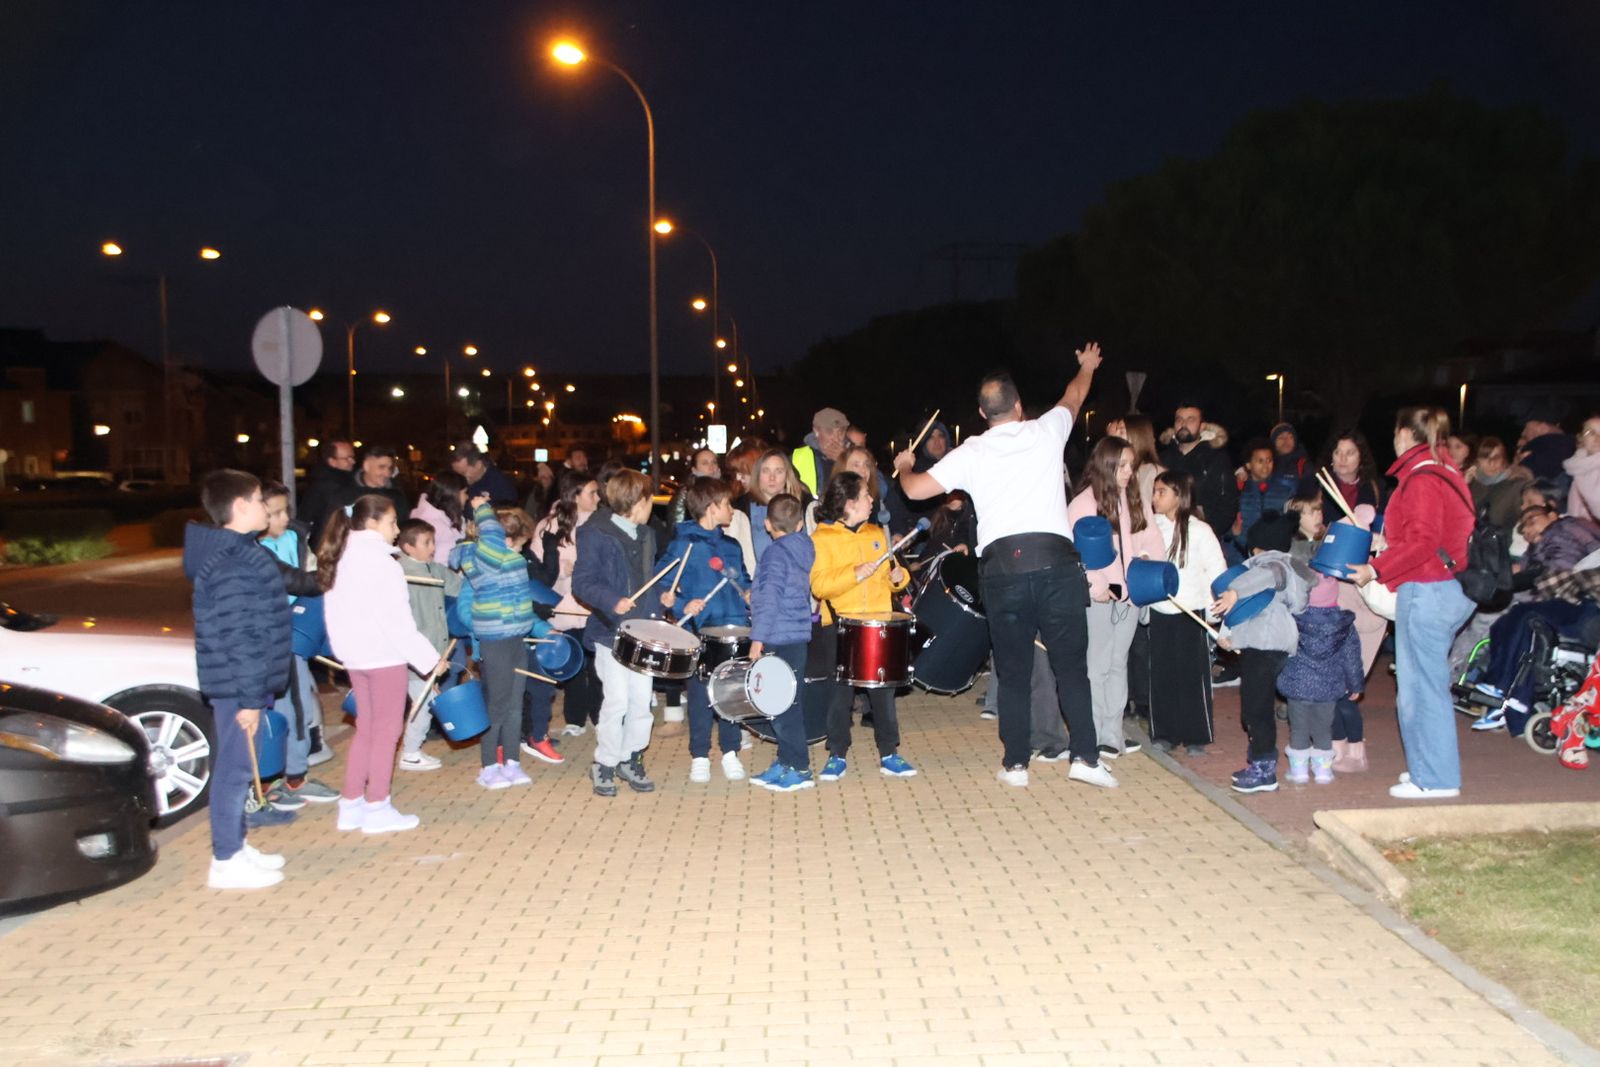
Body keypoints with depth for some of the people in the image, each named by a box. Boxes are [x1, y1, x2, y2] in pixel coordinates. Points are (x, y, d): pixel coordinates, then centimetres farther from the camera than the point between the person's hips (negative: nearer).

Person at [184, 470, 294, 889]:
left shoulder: (237, 553, 12)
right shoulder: (233, 566, -21)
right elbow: (237, 638, -24)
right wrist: (249, 697, -22)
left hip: (243, 682, 10)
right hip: (238, 685, -10)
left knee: (235, 766, 17)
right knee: (234, 768, -2)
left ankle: (236, 847, 28)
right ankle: (226, 862, 8)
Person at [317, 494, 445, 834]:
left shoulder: (341, 559, 10)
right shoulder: (379, 561, -16)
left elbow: (340, 613, 12)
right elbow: (396, 620, -18)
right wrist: (429, 659, -13)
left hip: (354, 655, 8)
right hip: (384, 656, -8)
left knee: (366, 729, 17)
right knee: (386, 731, 2)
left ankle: (351, 805, 20)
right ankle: (377, 809, 9)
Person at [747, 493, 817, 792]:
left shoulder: (779, 554, -14)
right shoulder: (803, 549, 12)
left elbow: (770, 599, -20)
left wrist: (758, 638, -20)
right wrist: (755, 592, 27)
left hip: (781, 640, -9)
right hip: (797, 636, 9)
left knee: (784, 706, -3)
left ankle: (800, 770, 2)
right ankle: (786, 762, 23)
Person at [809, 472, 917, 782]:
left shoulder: (877, 534, 13)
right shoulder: (822, 539, -4)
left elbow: (889, 575, 21)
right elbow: (818, 585, -13)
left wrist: (898, 576, -1)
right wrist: (854, 574, -22)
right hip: (839, 625, -4)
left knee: (883, 689, 6)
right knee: (840, 691, 2)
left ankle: (889, 754, 15)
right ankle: (837, 755, 13)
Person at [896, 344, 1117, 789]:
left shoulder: (970, 453, 8)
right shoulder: (1045, 432, 10)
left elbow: (916, 489, 6)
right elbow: (1073, 397, 31)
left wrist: (903, 466, 29)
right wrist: (1087, 367, 52)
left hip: (1002, 568, 0)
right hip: (1056, 561, 0)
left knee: (1014, 673, 10)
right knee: (1071, 665, 7)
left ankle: (1015, 763, 14)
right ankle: (1085, 757, 3)